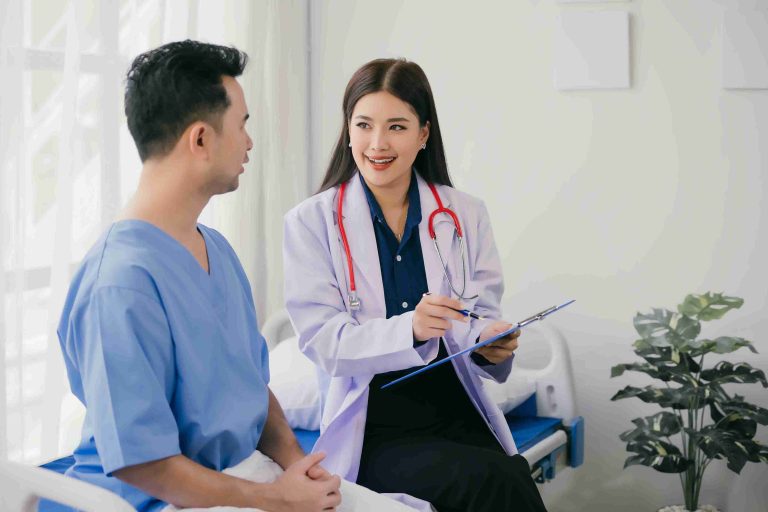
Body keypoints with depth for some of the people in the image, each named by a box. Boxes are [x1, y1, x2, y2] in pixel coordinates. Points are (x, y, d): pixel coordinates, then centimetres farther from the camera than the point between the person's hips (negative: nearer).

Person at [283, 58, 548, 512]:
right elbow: (321, 340, -8)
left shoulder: (466, 215, 9)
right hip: (371, 427, -3)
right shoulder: (311, 222, 0)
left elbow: (484, 318, 7)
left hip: (458, 413, 3)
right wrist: (410, 329, -26)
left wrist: (491, 343, -18)